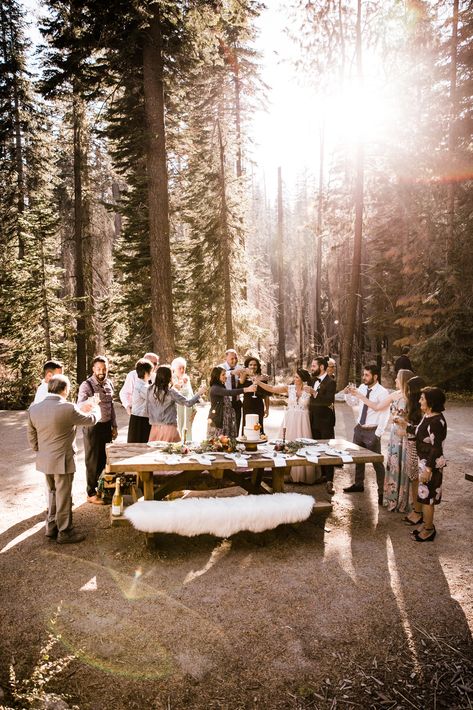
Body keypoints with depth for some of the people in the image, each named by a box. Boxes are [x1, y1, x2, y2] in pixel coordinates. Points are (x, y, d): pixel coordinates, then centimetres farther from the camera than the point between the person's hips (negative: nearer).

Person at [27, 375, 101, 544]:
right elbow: (91, 420, -6)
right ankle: (64, 532, 21)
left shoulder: (33, 408, -4)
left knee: (52, 493, 23)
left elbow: (31, 437, 5)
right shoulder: (68, 408, -21)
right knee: (64, 497, 8)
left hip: (44, 460, 6)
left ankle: (51, 527, 34)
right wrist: (96, 409, 15)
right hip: (62, 461, -6)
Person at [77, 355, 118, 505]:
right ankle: (91, 493, 15)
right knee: (92, 460, 4)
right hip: (93, 426, -6)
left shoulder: (109, 384, 6)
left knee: (104, 458, 14)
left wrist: (114, 426, 14)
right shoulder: (86, 385, -14)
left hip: (106, 426, 6)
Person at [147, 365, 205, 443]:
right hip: (168, 428, -5)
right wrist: (199, 393, 5)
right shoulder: (171, 392, -11)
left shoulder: (150, 390, 3)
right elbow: (188, 403, -8)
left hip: (155, 428, 5)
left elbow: (148, 410, 9)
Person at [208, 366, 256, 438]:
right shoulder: (214, 388, -15)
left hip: (227, 420, 8)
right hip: (218, 421, -8)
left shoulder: (223, 387, 14)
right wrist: (247, 389, -38)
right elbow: (229, 392, -31)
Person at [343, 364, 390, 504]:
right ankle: (358, 484, 37)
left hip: (372, 431, -7)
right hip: (359, 428, 7)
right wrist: (348, 393, -5)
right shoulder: (362, 388, 4)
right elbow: (351, 403, 15)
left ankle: (382, 491, 11)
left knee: (377, 462, 0)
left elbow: (384, 415, -17)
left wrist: (377, 434, -19)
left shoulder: (382, 392, -16)